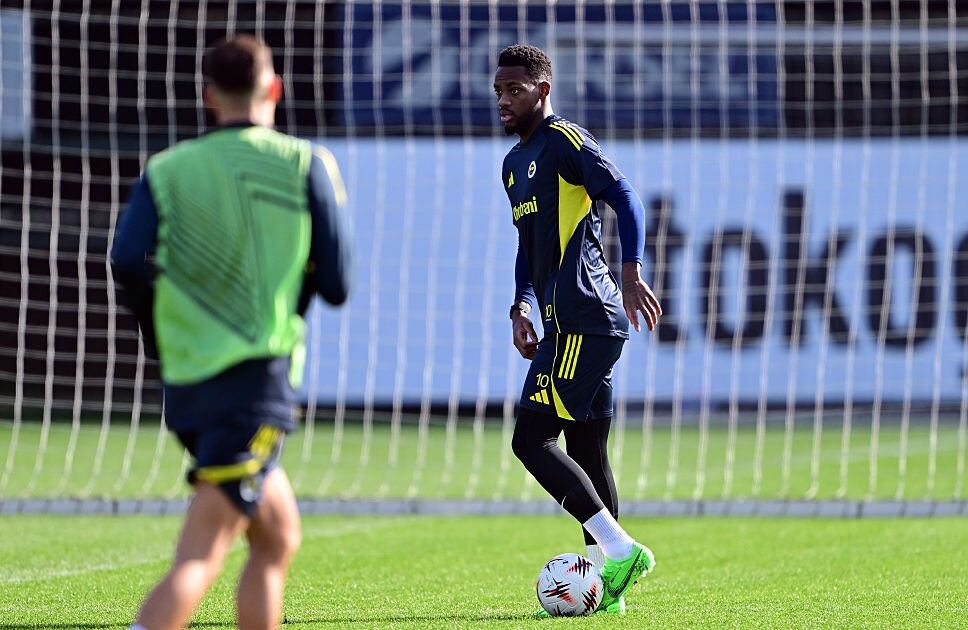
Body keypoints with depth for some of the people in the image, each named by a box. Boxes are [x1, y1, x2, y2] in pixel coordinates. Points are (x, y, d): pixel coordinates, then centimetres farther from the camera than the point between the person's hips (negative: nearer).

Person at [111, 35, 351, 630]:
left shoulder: (167, 170, 7)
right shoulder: (304, 165, 0)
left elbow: (128, 262, -9)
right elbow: (336, 285, 0)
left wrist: (162, 332, 7)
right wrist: (332, 210, 19)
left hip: (188, 383, 5)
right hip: (259, 379, -5)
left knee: (279, 535, 23)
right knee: (199, 560, -13)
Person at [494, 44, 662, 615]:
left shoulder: (565, 141, -7)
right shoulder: (515, 162, 22)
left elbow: (625, 198, -17)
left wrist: (631, 275, -26)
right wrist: (522, 308, 16)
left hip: (582, 320, -10)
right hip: (570, 322, 10)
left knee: (531, 439, -13)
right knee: (586, 453, 9)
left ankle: (621, 550, -15)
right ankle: (607, 586, 11)